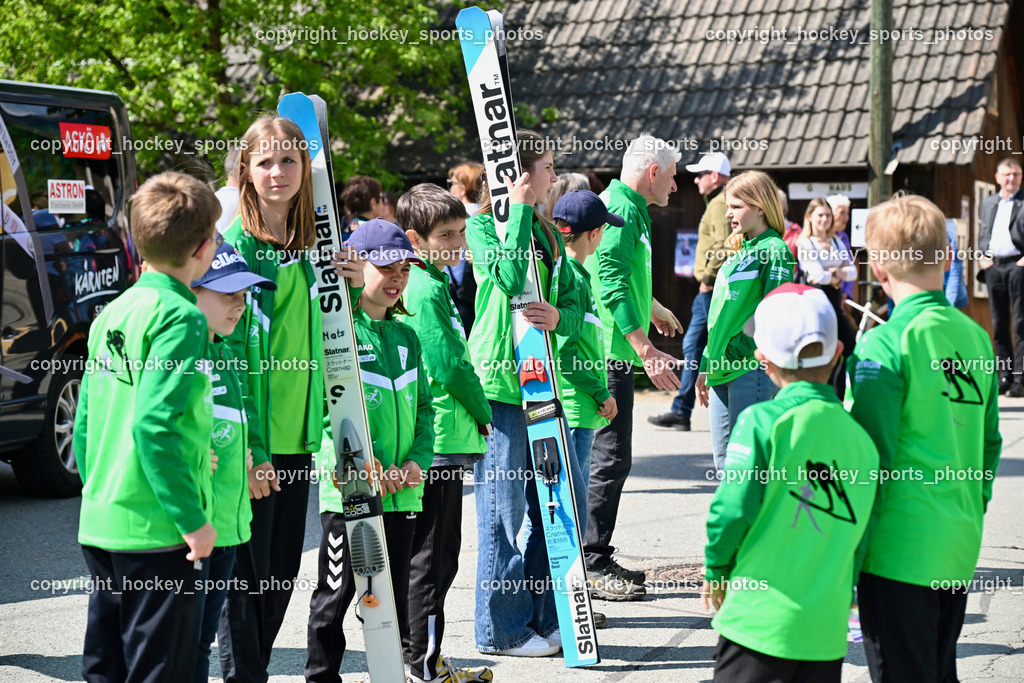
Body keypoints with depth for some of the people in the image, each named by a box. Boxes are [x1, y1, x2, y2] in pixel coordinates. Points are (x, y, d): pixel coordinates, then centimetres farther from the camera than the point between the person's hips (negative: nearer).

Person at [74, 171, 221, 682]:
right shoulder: (179, 315, -13)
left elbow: (84, 423, 15)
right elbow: (154, 423, -23)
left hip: (99, 526, 8)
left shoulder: (112, 313, 11)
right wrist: (192, 518, -19)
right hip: (156, 530, -8)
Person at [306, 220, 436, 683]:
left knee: (395, 595, 14)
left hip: (402, 490, 6)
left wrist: (418, 460, 0)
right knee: (336, 594, 3)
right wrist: (365, 465, -20)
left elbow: (423, 406, 16)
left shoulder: (405, 335, 14)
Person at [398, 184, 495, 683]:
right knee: (433, 558, -4)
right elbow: (449, 366, -20)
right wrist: (482, 415, -6)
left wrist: (474, 418, 16)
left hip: (440, 440, 10)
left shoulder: (432, 282, 16)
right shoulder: (425, 290, -15)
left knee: (432, 556, 15)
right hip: (440, 441, -10)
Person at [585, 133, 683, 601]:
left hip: (614, 354, 11)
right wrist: (646, 350, -33)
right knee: (611, 457, -8)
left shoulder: (628, 208, 20)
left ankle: (599, 559, 21)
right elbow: (612, 285, -26)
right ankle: (593, 566, -4)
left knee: (611, 456, 14)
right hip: (610, 351, -11)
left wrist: (654, 309, 55)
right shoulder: (621, 211, -15)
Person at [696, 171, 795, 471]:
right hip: (723, 368, 9)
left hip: (752, 368, -9)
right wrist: (706, 366, 23)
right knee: (723, 458, 11)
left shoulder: (774, 251, -8)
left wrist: (774, 372, -19)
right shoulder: (738, 250, 19)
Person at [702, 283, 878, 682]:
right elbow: (859, 533, 9)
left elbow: (732, 511, -12)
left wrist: (716, 571, 5)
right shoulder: (861, 438, 5)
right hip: (828, 630, 5)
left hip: (761, 622, -5)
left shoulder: (763, 421, -9)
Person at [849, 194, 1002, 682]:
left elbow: (870, 456, -14)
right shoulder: (976, 336, 6)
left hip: (901, 547, -6)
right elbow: (989, 442, 13)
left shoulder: (884, 344, -13)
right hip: (959, 548, 6)